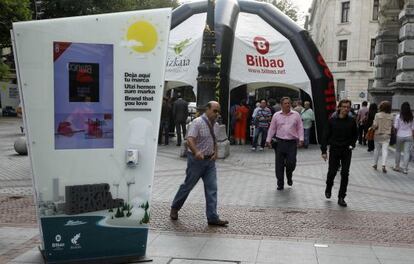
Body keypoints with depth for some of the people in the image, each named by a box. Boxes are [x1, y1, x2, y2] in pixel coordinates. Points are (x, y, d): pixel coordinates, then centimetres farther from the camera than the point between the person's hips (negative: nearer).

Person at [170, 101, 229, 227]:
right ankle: (174, 208, 28)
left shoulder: (215, 125, 10)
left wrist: (215, 153, 4)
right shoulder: (197, 122, -15)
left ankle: (213, 217, 4)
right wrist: (197, 152, -43)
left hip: (210, 160, 6)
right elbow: (190, 140, -26)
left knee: (212, 188, 1)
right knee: (188, 185, 6)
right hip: (197, 159, -6)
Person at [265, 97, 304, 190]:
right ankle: (280, 184, 17)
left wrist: (301, 139, -4)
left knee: (291, 163, -6)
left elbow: (300, 128, 6)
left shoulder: (296, 115, 6)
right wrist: (268, 140, 4)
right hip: (279, 142, 1)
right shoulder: (276, 115, 7)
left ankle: (289, 177, 27)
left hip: (292, 143, -1)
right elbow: (272, 129, 9)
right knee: (279, 165, 4)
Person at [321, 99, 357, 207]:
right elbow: (325, 136, -4)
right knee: (332, 172, 4)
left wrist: (352, 144, -2)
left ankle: (341, 197, 10)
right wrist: (324, 151, -8)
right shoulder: (332, 120, -6)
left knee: (345, 174, 0)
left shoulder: (351, 121, 0)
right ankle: (328, 188, 35)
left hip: (347, 151, 1)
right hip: (334, 150, -1)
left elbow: (355, 135, 15)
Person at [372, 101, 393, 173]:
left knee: (377, 149, 13)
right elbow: (391, 126, 3)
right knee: (385, 150, 0)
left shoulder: (378, 115, -10)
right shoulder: (390, 116, -1)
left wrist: (372, 128, 5)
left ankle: (375, 164, 24)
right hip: (387, 135, 1)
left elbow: (375, 125, -14)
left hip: (378, 134, -1)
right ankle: (383, 165, -14)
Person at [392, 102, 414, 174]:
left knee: (398, 151, 15)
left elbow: (396, 127, -7)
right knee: (407, 152, 4)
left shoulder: (398, 116, -9)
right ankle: (405, 169, 5)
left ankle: (397, 166, 23)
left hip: (400, 136, -1)